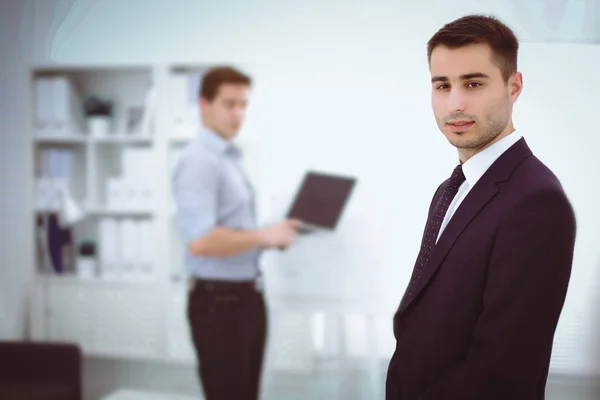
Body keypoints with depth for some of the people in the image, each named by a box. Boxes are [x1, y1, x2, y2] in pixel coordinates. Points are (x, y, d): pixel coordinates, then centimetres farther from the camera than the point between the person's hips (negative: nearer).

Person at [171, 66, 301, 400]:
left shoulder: (233, 158, 14)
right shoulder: (199, 161, -16)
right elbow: (200, 241, -28)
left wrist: (273, 237, 6)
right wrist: (264, 236, -20)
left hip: (248, 295, 9)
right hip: (218, 300, -9)